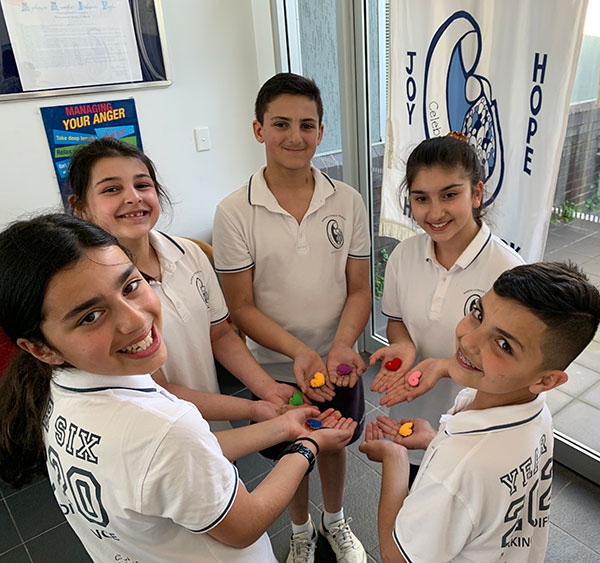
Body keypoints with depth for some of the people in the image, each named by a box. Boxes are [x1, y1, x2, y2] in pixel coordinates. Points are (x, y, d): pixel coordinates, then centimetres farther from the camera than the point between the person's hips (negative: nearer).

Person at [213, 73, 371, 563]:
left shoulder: (348, 201, -9)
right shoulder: (234, 213, -16)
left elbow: (359, 289, -6)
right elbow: (242, 307, -14)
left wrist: (341, 346, -23)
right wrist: (300, 353, -26)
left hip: (339, 361, 2)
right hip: (278, 366, -1)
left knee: (335, 444, 24)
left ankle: (335, 521, 56)